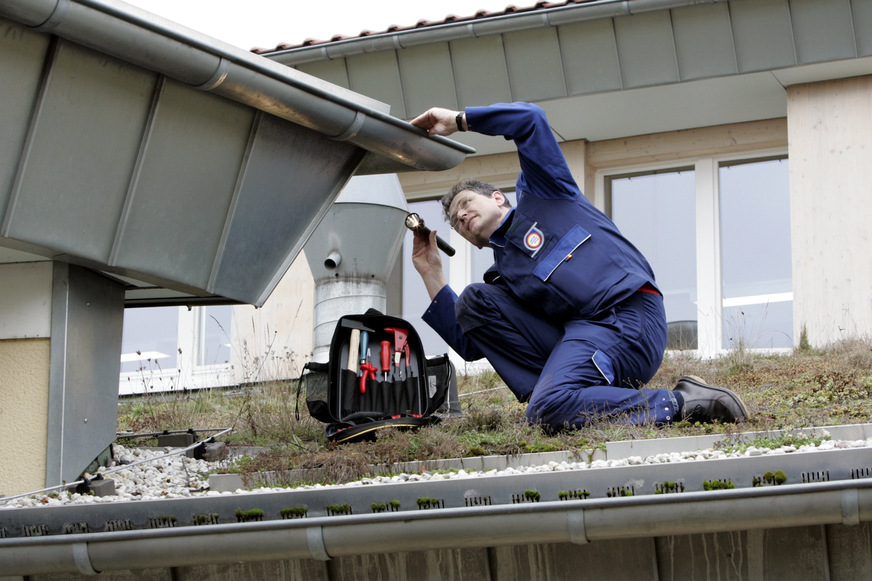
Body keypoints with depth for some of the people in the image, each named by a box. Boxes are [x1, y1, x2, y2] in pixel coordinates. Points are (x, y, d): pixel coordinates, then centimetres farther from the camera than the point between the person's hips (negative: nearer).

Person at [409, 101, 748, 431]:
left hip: (629, 317, -7)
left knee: (548, 411, -30)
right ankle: (554, 389, -13)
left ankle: (683, 403, -19)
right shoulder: (503, 275, 30)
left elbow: (530, 119, 5)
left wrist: (459, 120, 13)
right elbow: (470, 345, 20)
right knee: (475, 299, 0)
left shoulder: (536, 195, 18)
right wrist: (431, 273, 22)